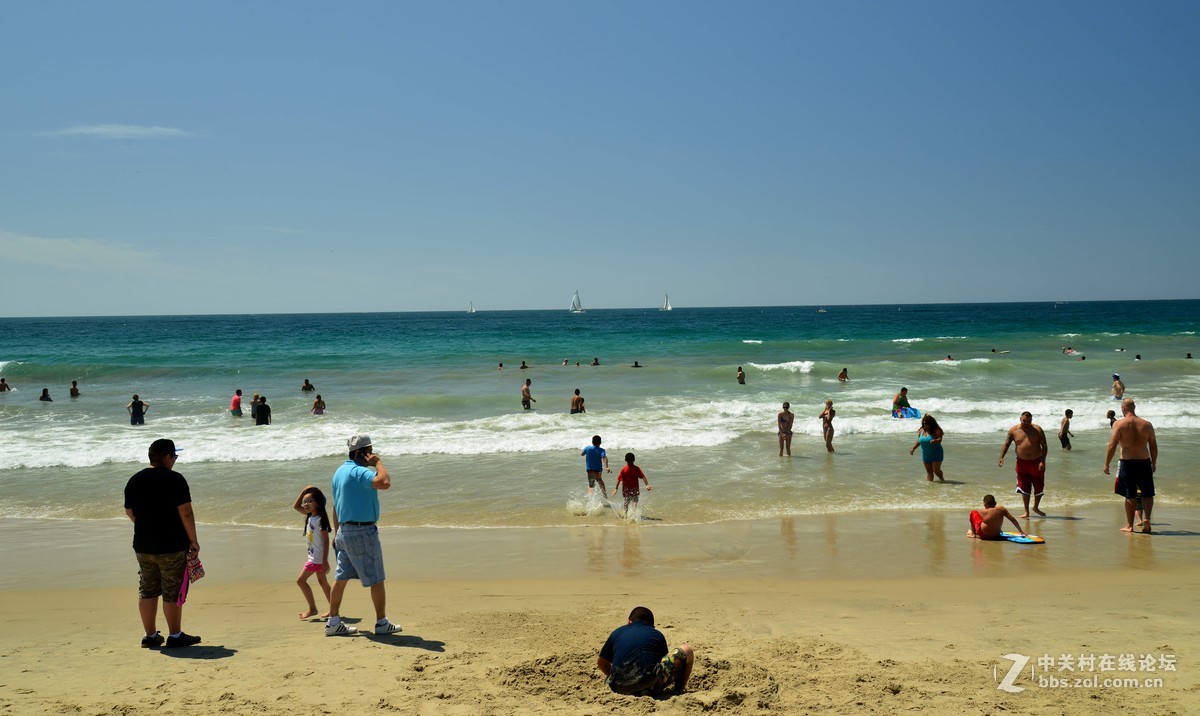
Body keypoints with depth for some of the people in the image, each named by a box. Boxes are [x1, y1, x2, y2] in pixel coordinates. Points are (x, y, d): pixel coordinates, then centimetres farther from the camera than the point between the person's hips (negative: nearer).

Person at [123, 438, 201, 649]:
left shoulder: (135, 480, 6)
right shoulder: (174, 479, -12)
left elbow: (129, 512, 15)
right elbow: (185, 513, -16)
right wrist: (193, 540, -8)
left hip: (143, 546, 6)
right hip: (172, 545, -6)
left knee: (147, 591, 13)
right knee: (172, 592, 2)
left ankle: (150, 636, 19)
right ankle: (175, 636, 9)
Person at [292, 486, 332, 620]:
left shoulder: (320, 519, -17)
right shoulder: (310, 516, 8)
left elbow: (326, 540, -19)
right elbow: (295, 506, 20)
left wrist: (325, 561, -22)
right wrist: (303, 491, 7)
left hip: (317, 557, -9)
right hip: (313, 556, 9)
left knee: (300, 580, -4)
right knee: (322, 582, 12)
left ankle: (312, 608, 2)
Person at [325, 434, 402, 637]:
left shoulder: (340, 471, 12)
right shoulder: (359, 472, -19)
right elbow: (384, 482, -37)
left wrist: (337, 532, 24)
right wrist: (378, 463, -20)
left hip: (344, 531, 9)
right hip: (362, 531, -9)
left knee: (341, 577, 12)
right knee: (376, 579, 2)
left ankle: (333, 622, 16)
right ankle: (382, 623, 10)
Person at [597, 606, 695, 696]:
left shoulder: (617, 632, 22)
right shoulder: (657, 635, 19)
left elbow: (601, 662, 26)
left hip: (619, 687, 3)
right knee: (687, 650, 17)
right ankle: (678, 691, 22)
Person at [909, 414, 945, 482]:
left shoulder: (936, 430, -11)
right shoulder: (921, 431, 5)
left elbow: (940, 439, -22)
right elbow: (918, 441, 13)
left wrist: (935, 441, -44)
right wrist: (913, 448, 2)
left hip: (936, 454, -5)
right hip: (925, 455, 5)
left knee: (936, 470, -5)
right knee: (929, 471, 7)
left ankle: (942, 479, 24)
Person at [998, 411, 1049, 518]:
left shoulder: (1037, 430, -6)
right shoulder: (1013, 430, -2)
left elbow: (1044, 446, -6)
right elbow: (1006, 444, 6)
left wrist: (1042, 461, -15)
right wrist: (1001, 457, -5)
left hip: (1036, 462, -1)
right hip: (1022, 462, 1)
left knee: (1039, 487, 6)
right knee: (1024, 488, 5)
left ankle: (1036, 507, 29)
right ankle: (1026, 512, 15)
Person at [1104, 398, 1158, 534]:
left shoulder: (1119, 424, -7)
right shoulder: (1147, 424, 4)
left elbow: (1112, 445, -11)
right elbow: (1153, 446, 9)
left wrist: (1106, 464, -5)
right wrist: (1154, 463, 20)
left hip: (1127, 463, -2)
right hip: (1144, 462, 2)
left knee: (1130, 496, 7)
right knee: (1147, 494, 11)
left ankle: (1129, 525, 13)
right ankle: (1146, 517, -9)